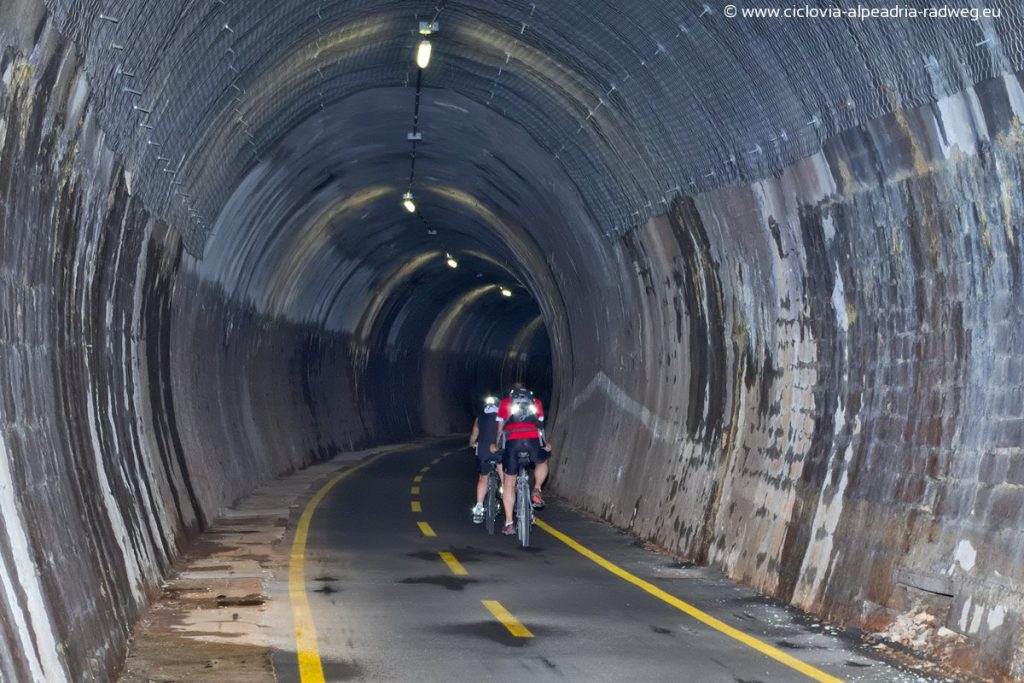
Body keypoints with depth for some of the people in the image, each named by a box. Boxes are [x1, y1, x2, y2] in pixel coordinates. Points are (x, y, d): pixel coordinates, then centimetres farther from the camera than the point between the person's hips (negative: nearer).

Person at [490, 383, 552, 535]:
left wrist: (495, 445, 36)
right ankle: (536, 491, 10)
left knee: (509, 482, 11)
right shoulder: (536, 402, 25)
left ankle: (509, 524, 8)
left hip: (512, 441, 0)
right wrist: (545, 444, 38)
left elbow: (500, 428, 23)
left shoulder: (505, 402, 23)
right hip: (533, 440, 1)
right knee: (542, 462, 35)